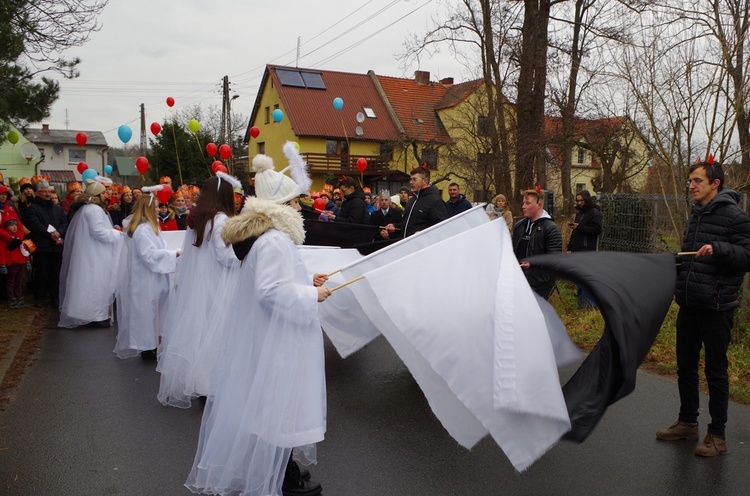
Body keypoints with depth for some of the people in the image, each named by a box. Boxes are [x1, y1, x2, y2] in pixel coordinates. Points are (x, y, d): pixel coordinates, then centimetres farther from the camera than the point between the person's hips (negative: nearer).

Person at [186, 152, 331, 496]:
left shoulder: (268, 236, 9)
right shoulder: (274, 241, -24)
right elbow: (272, 291, -30)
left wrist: (306, 282, 12)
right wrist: (312, 295, -19)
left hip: (265, 334, 11)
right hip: (276, 339, -11)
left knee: (266, 403, 19)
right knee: (279, 404, 3)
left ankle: (278, 467, 34)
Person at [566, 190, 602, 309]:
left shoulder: (594, 213, -7)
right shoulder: (579, 213, 18)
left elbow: (597, 230, -15)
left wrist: (579, 227, -20)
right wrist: (570, 247, 16)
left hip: (588, 250, -8)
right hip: (577, 250, 8)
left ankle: (590, 302, -3)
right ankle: (581, 302, 17)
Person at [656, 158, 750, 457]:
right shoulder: (696, 215, 14)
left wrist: (718, 248, -29)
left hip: (716, 308, -8)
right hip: (688, 306, 8)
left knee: (715, 370, 3)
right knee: (685, 366, 15)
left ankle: (717, 435, 16)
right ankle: (687, 423, 30)